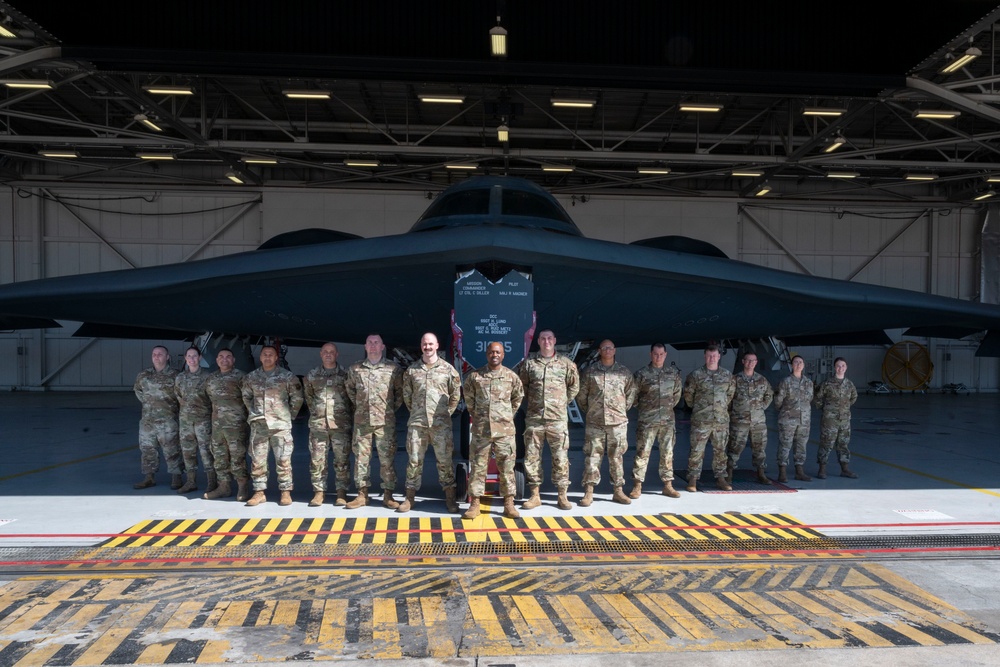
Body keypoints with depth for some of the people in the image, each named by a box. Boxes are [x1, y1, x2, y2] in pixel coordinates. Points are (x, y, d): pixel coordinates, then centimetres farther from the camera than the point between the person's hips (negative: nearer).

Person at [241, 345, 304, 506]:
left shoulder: (287, 376, -1)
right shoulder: (251, 377, 9)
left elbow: (297, 398, 5)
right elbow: (246, 397, 21)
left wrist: (290, 415, 5)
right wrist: (253, 413, 13)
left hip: (280, 424, -3)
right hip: (258, 424, 3)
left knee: (283, 460, -2)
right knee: (257, 460, 5)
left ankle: (286, 492, 6)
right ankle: (259, 492, 13)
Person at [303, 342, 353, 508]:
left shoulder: (345, 375, 2)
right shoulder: (312, 375, 8)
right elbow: (308, 395, 22)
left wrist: (349, 414, 5)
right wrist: (314, 410, 14)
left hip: (341, 424, -2)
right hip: (317, 424, 2)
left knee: (342, 459, 1)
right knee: (317, 459, 2)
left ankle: (341, 492, 8)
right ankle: (319, 492, 10)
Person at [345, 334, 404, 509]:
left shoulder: (393, 368, 0)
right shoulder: (355, 368, 6)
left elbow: (400, 391, 8)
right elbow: (350, 389, 21)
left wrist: (393, 408, 3)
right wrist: (358, 405, 13)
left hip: (385, 421, -2)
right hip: (362, 421, 2)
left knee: (387, 457, 0)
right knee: (361, 457, 5)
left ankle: (388, 495, 7)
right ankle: (362, 493, 14)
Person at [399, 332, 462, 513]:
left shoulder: (448, 369, 3)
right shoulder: (412, 369, 6)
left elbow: (456, 394, 9)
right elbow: (406, 394, 14)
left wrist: (448, 412, 5)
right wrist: (415, 411, 9)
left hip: (441, 423, -1)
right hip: (417, 423, 1)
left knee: (445, 460, 1)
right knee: (414, 460, 5)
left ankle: (450, 498, 9)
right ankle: (409, 498, 13)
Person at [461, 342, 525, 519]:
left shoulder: (511, 376, 2)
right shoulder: (475, 376, 1)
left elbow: (518, 397, 16)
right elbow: (468, 396, 16)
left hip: (505, 429, 0)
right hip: (481, 429, 0)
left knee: (506, 466, 3)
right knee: (478, 465, 3)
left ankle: (509, 503, 11)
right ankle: (474, 503, 9)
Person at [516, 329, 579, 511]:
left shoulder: (566, 364, 4)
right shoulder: (528, 363, 4)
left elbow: (574, 385, 16)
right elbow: (521, 385, 15)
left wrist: (564, 401, 12)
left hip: (558, 418, -1)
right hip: (534, 418, 1)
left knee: (560, 457, 1)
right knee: (531, 456, 4)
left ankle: (562, 496, 10)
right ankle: (534, 495, 14)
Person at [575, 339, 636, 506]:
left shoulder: (624, 372, 7)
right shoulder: (590, 372, 4)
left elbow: (631, 393, 13)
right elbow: (581, 395, 9)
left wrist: (623, 410, 9)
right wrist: (589, 411, 9)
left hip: (618, 422, 1)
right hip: (594, 423, -1)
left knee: (616, 456, 7)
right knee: (592, 456, -1)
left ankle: (618, 491, 15)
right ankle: (589, 492, 3)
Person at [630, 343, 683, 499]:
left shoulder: (674, 373, 7)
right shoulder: (641, 374, -3)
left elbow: (677, 394, 18)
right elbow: (633, 395, 3)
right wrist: (645, 407, 7)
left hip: (668, 420, 3)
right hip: (647, 421, -3)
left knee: (667, 454, 8)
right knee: (642, 453, -4)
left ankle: (668, 485, 17)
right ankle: (637, 487, 1)